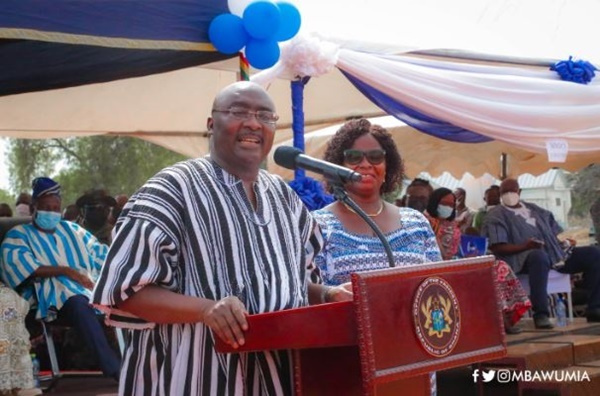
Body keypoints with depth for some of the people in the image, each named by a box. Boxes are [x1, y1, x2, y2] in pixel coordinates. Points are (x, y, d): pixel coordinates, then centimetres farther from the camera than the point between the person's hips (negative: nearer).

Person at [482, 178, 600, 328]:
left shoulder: (536, 210, 27)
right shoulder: (496, 216, 7)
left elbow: (557, 232, 26)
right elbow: (497, 248, -6)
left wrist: (568, 241, 2)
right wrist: (524, 246, -21)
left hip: (557, 254, 6)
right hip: (525, 257, -6)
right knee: (539, 255, -43)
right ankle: (541, 314, -41)